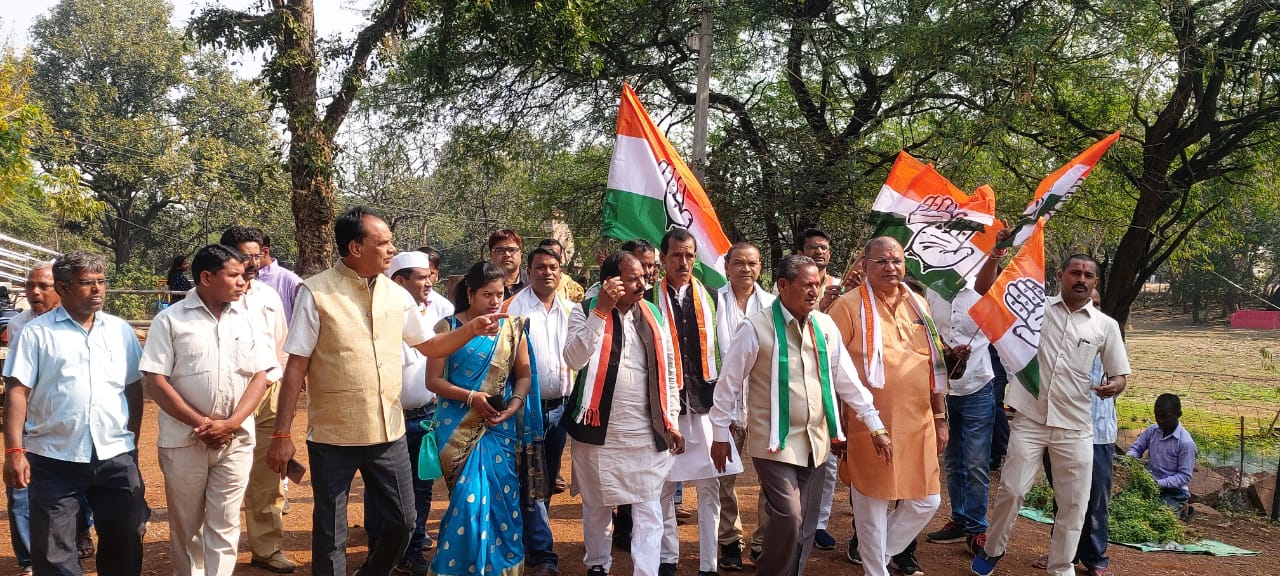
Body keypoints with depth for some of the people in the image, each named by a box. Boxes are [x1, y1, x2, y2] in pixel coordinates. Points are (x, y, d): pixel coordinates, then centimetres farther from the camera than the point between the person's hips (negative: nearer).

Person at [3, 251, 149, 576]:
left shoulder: (121, 330, 8)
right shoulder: (37, 333, -1)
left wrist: (133, 440, 11)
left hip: (116, 457, 3)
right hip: (53, 460, -3)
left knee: (126, 541, 11)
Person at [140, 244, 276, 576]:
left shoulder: (245, 321, 6)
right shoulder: (170, 320, -3)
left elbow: (260, 375, 3)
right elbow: (154, 380, -7)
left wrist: (231, 424, -11)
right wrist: (200, 423, -13)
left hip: (236, 441, 2)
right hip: (184, 441, -2)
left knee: (225, 526, 4)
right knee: (186, 527, 10)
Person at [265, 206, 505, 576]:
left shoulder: (397, 295, 4)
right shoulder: (316, 293, -10)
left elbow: (430, 347, 15)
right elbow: (296, 367, -10)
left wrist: (471, 330, -1)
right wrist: (282, 435, -11)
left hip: (388, 433, 5)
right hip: (332, 437, -4)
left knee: (402, 522, 14)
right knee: (330, 535, 8)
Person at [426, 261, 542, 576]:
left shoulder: (512, 328, 4)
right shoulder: (448, 327, -3)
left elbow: (524, 375, 6)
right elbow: (433, 380, -4)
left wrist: (513, 407, -12)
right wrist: (471, 397, -17)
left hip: (500, 428, 2)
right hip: (459, 428, -2)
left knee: (501, 498, 2)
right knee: (469, 498, -6)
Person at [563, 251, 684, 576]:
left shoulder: (653, 315, 6)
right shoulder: (586, 312, -6)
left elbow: (668, 370, 10)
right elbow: (574, 360, -22)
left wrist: (671, 420, 7)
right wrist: (601, 311, -25)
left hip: (647, 431, 2)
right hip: (599, 428, -2)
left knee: (648, 507, 1)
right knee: (597, 505, 14)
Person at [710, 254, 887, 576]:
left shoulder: (825, 326, 4)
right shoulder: (756, 328, -12)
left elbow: (847, 378, 8)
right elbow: (729, 382, -7)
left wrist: (875, 425, 6)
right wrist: (720, 435, -5)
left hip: (815, 441, 6)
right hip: (774, 441, -5)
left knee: (806, 525, 11)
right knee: (789, 518, -14)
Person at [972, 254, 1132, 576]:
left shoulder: (1105, 326, 3)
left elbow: (1119, 375, 8)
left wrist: (1114, 386, -15)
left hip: (1075, 428, 1)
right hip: (1029, 420, -1)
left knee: (1073, 502, 5)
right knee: (1012, 490, 1)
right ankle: (993, 550, 24)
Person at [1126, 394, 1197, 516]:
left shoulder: (1185, 443, -16)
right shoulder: (1152, 430, 0)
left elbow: (1184, 476, -14)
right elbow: (1136, 447, 12)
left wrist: (1159, 483, -25)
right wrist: (1130, 457, -12)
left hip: (1173, 493, -6)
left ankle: (1178, 510, 7)